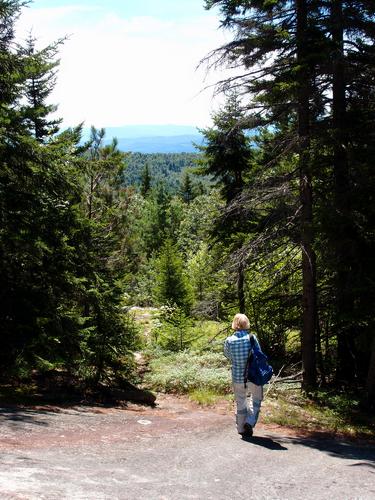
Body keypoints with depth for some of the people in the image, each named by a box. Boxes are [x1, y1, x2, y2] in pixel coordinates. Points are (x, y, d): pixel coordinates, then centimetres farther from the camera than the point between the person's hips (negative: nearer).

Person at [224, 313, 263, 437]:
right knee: (256, 399, 18)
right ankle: (250, 422, 1)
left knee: (240, 403, 17)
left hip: (237, 377, 2)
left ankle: (242, 429, 24)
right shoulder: (252, 338, -13)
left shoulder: (229, 341, -8)